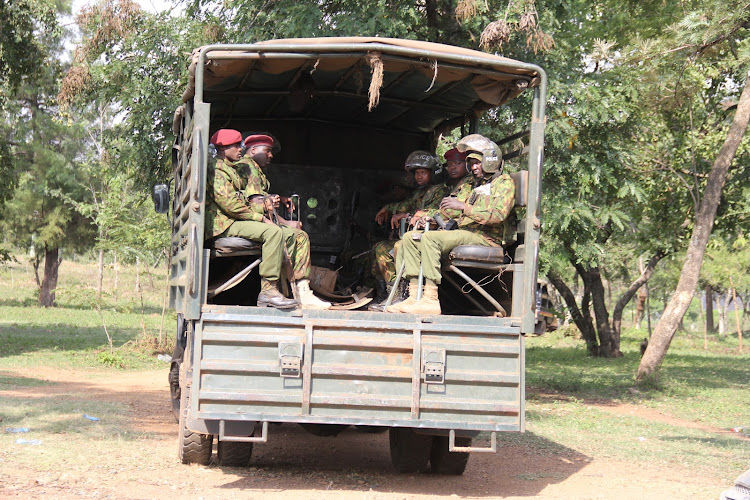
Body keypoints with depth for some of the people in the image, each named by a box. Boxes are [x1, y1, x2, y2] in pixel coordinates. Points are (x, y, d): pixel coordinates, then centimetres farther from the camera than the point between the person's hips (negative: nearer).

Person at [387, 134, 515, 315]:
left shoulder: (504, 182, 2)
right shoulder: (477, 187, 30)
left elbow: (498, 215, -15)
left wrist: (463, 207, -18)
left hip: (486, 238, -9)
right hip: (465, 234, 9)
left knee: (430, 238, -30)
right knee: (410, 237, -4)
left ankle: (431, 299, -35)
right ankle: (414, 296, -16)